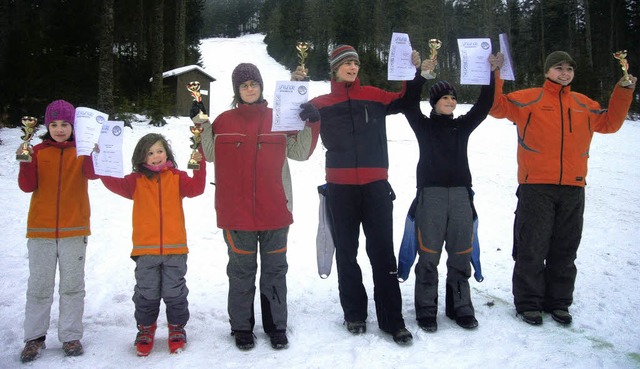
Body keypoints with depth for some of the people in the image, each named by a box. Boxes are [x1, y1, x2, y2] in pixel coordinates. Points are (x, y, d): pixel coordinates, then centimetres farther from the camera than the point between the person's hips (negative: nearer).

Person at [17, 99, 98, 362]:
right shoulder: (38, 151, 5)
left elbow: (92, 174, -18)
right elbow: (28, 186, -4)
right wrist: (26, 162, -21)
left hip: (74, 229, -1)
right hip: (40, 229, 1)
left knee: (73, 286, 7)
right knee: (39, 286, 7)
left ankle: (71, 336, 16)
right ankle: (35, 337, 17)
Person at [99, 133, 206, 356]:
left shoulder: (177, 177, 5)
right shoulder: (136, 180, 4)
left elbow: (195, 188, -9)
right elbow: (116, 184, -11)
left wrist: (199, 166, -22)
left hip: (174, 247, 0)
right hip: (145, 248, 1)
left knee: (175, 292, 9)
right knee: (146, 293, 11)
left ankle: (177, 329, 27)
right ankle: (145, 329, 30)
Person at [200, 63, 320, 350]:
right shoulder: (224, 121, 5)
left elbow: (299, 151, 7)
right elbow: (209, 153, 9)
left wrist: (310, 124, -5)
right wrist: (200, 124, -2)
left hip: (274, 210, 1)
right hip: (236, 211, -1)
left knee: (275, 269, 10)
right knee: (242, 270, 8)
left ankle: (276, 326, 22)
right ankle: (242, 327, 21)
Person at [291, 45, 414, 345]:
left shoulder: (374, 96, 8)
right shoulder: (322, 104, 6)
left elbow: (404, 101, 17)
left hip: (375, 186, 0)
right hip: (340, 188, 1)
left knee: (383, 253, 0)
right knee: (346, 253, 9)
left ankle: (392, 319, 8)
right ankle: (354, 313, 23)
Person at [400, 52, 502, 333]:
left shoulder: (462, 126, 16)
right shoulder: (423, 126, 9)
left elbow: (484, 105, 7)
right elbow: (410, 105, -6)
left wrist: (491, 74, -2)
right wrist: (420, 74, -16)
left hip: (460, 194, 3)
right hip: (430, 193, -3)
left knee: (460, 255, 6)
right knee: (429, 256, -4)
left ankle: (460, 308, 17)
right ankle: (426, 310, 5)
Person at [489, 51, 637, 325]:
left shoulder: (584, 105, 16)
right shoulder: (528, 99, 3)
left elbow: (610, 123, 25)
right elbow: (496, 106, -2)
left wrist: (624, 91, 19)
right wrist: (496, 76, -14)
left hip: (573, 189, 4)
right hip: (536, 187, -4)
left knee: (565, 250, 11)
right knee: (532, 248, 1)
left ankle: (558, 302, 23)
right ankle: (528, 303, 13)